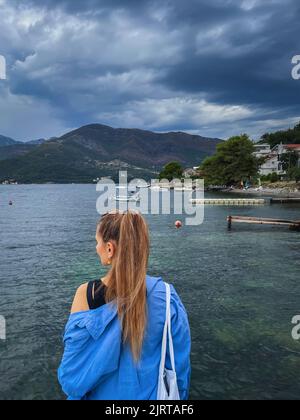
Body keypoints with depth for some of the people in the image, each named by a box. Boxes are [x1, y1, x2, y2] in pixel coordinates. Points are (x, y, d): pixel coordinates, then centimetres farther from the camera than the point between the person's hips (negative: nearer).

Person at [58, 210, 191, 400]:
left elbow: (72, 373, -17)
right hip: (150, 393, 1)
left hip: (103, 394, 0)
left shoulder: (86, 294, -26)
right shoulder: (165, 295, -21)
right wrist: (179, 395, 8)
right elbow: (179, 362, -10)